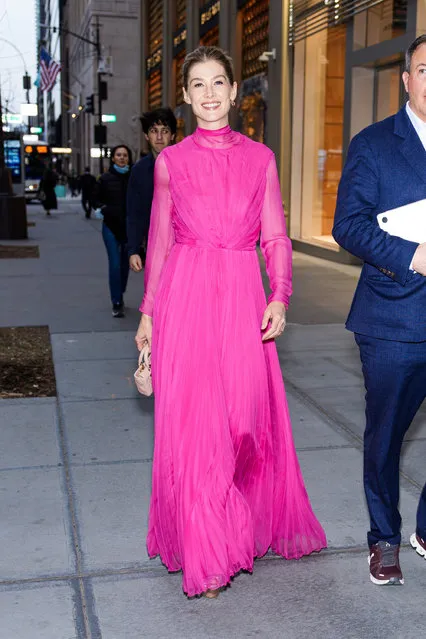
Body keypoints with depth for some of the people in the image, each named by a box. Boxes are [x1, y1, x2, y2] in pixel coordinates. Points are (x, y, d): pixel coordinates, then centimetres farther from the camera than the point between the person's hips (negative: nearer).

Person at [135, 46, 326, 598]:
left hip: (243, 298, 1)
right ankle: (204, 550, 15)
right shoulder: (171, 161, 7)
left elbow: (276, 237, 7)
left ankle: (243, 531, 28)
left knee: (246, 417, 3)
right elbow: (160, 240, 11)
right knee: (191, 420, -1)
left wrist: (280, 297, -8)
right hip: (185, 296, 0)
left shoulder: (260, 158, 9)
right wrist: (148, 312, 8)